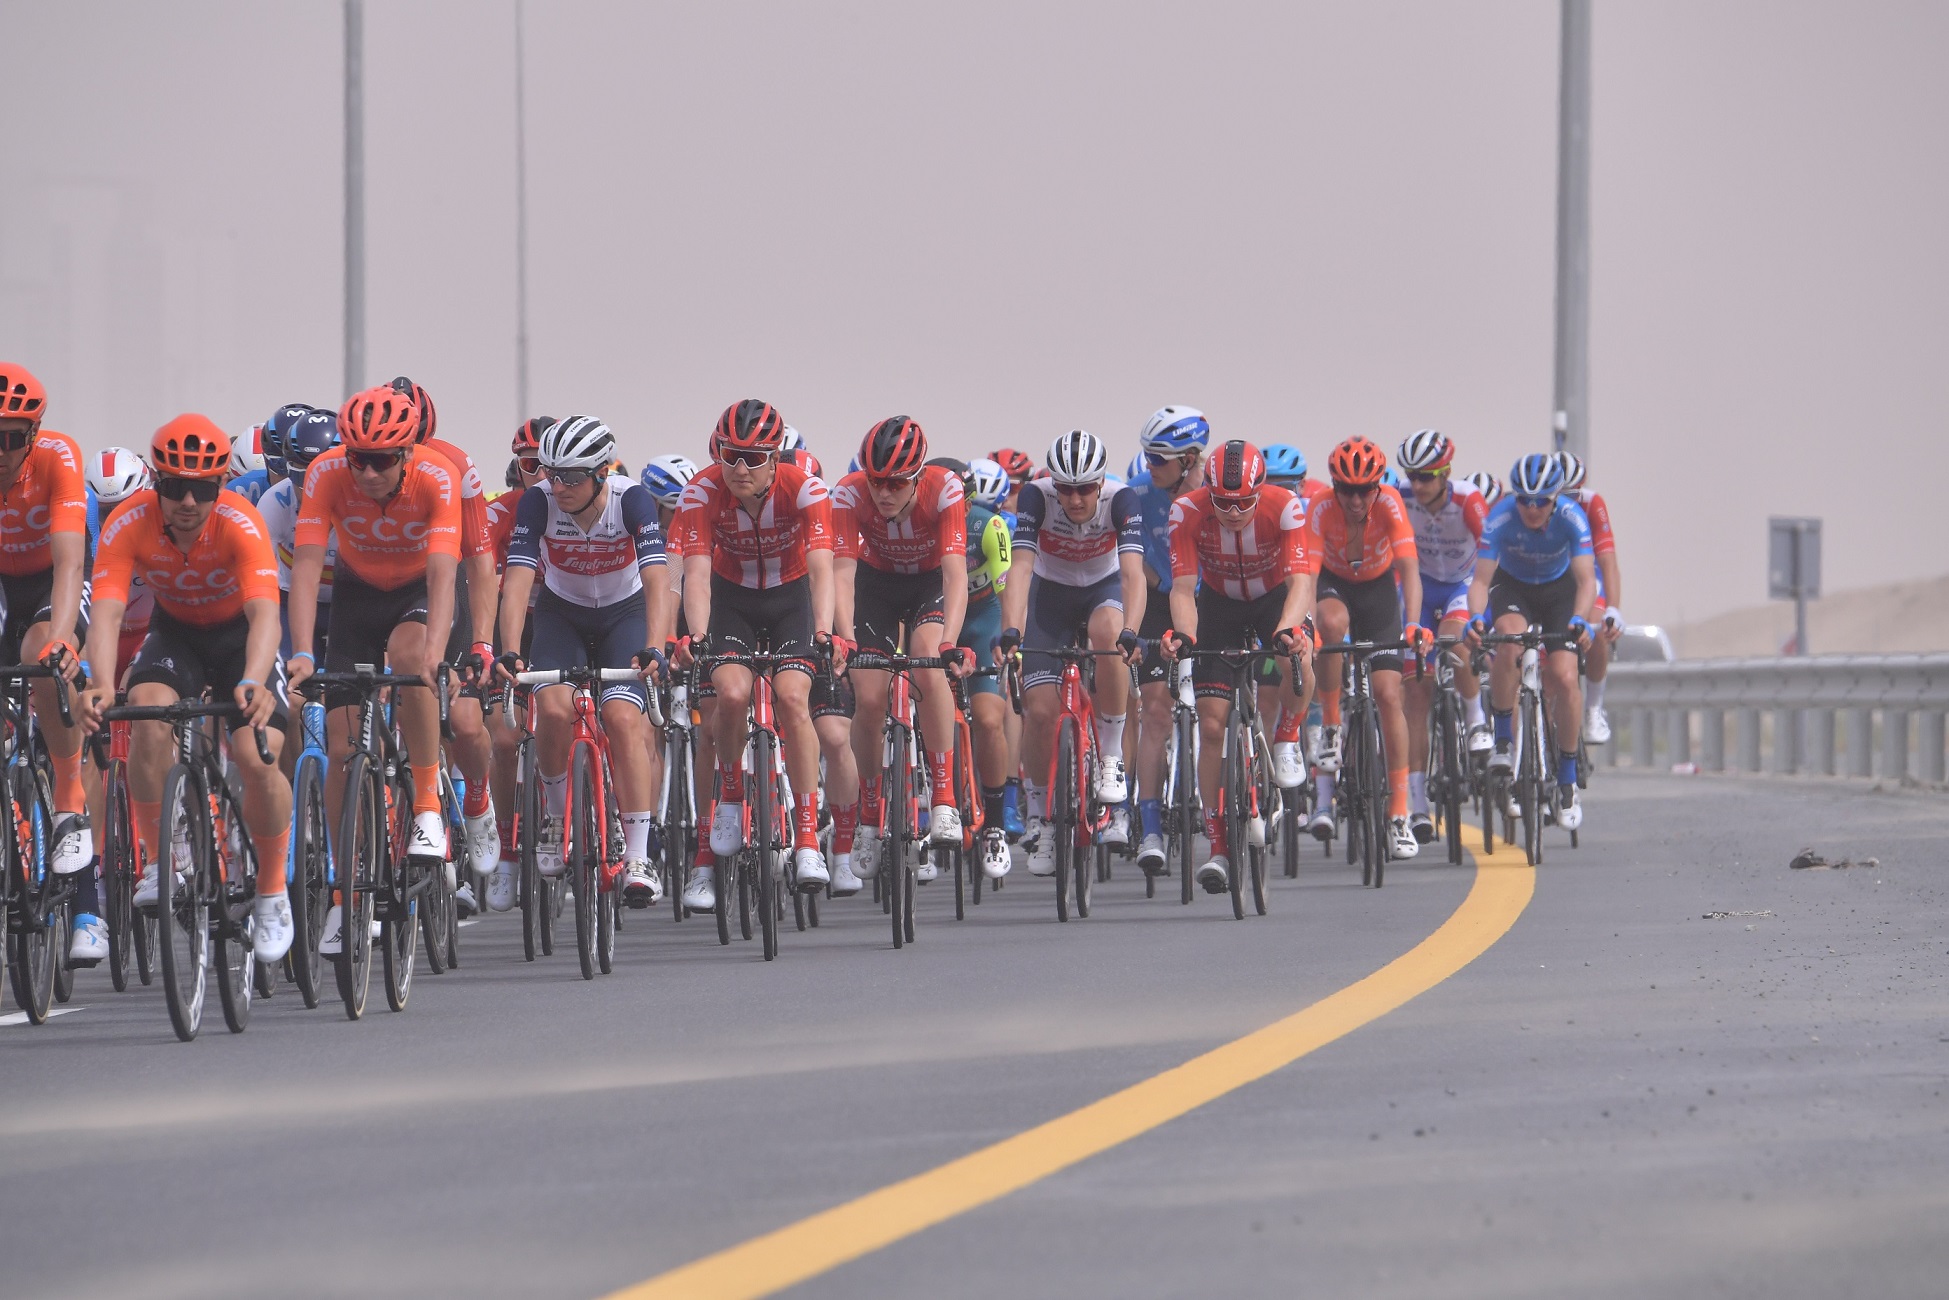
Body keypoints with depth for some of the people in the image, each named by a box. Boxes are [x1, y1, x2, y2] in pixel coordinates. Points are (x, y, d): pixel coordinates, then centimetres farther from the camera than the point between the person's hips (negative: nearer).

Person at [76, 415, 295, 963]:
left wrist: (253, 683, -60)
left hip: (239, 635, -1)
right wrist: (100, 684, -53)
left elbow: (264, 613, -41)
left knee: (258, 760, -21)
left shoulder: (240, 523, -31)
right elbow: (106, 611, -34)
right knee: (149, 719, -31)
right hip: (174, 631, 2)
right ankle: (158, 861, -14)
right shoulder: (130, 524, -25)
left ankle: (272, 893, 2)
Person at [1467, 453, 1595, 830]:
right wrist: (1477, 617, -53)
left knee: (1564, 678, -17)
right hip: (1512, 587, 0)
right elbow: (1481, 579, -33)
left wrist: (1579, 619, -54)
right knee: (1508, 641, -34)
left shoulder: (1571, 517, -29)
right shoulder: (1500, 518, -29)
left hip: (1559, 590, 0)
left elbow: (1586, 580, -35)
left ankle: (1567, 777, -1)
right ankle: (1504, 739, -18)